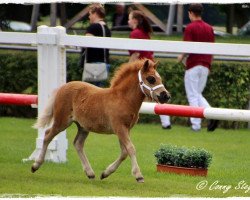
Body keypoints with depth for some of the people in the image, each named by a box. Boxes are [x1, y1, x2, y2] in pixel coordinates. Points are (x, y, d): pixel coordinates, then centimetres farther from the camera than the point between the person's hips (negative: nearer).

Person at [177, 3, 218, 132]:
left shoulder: (190, 28, -9)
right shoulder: (209, 28, 10)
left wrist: (182, 57, 3)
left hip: (193, 65, -6)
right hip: (205, 66, 6)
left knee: (193, 96, 0)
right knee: (198, 94, 15)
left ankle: (196, 125, -3)